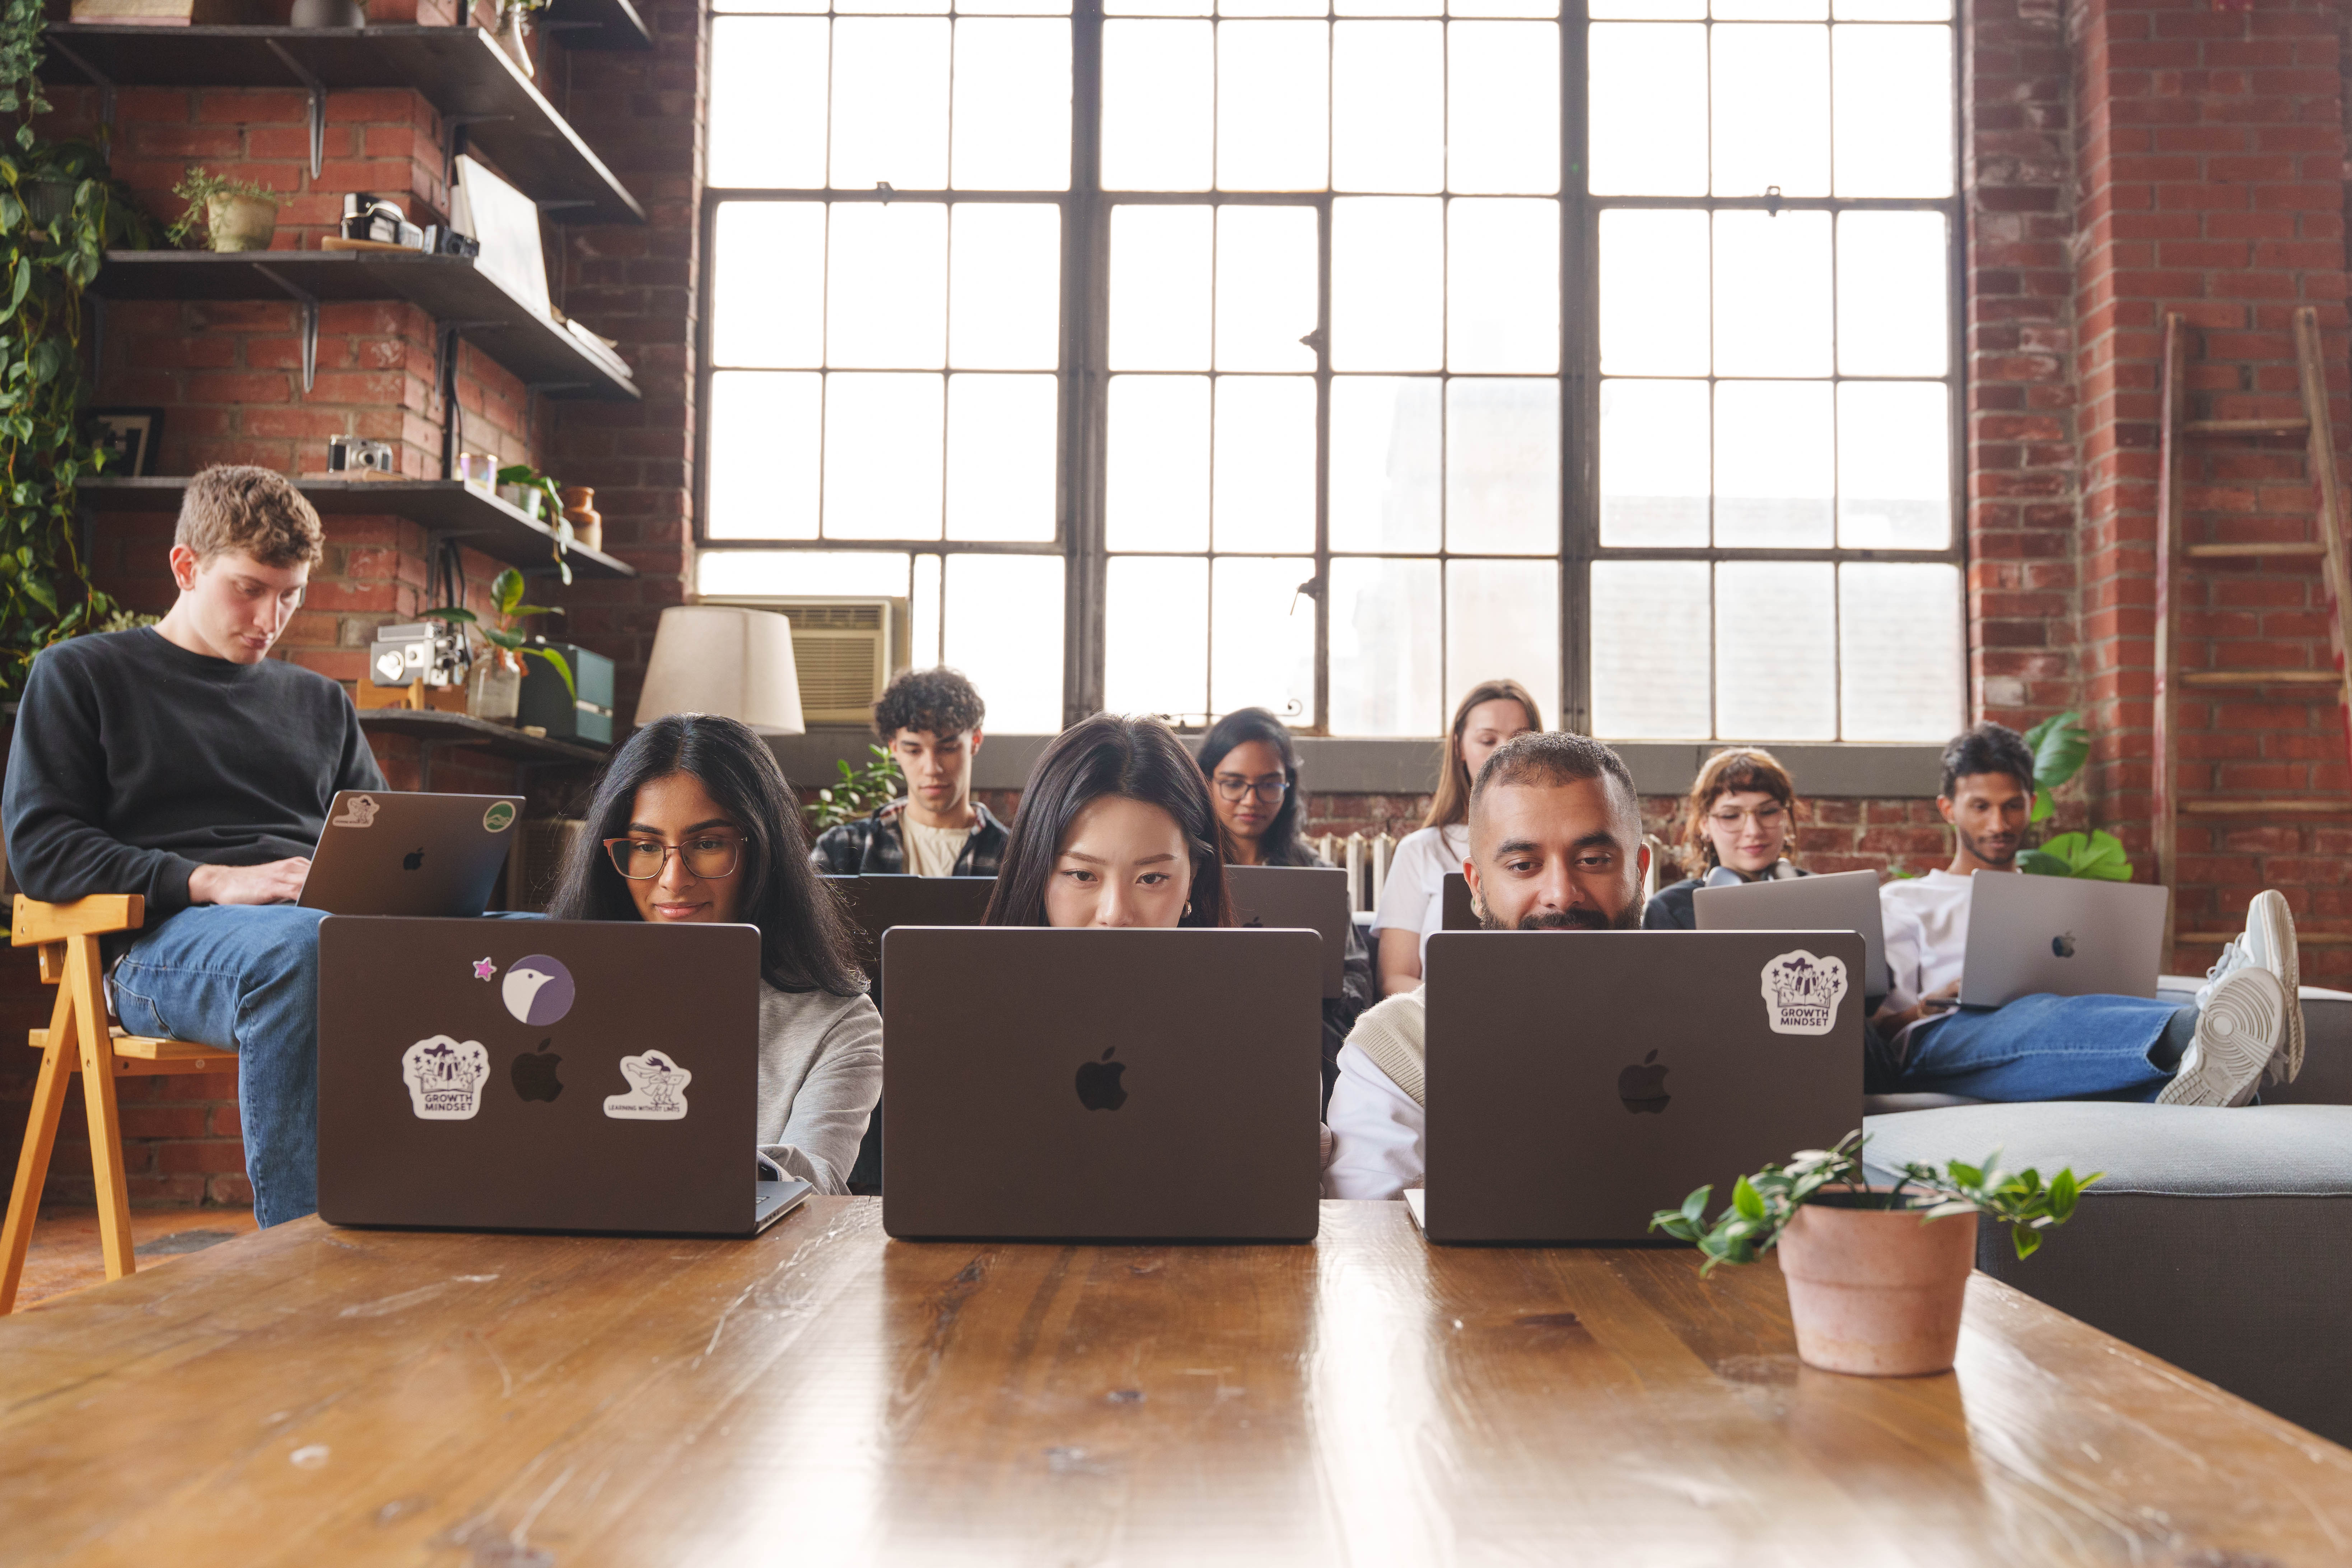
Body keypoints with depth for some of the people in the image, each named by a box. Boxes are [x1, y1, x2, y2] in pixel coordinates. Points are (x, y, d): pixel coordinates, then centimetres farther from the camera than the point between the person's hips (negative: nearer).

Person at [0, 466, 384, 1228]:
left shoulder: (319, 701, 30)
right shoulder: (79, 674, 17)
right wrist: (211, 883, -10)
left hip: (333, 921, 4)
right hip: (163, 935, -4)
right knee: (297, 948, -43)